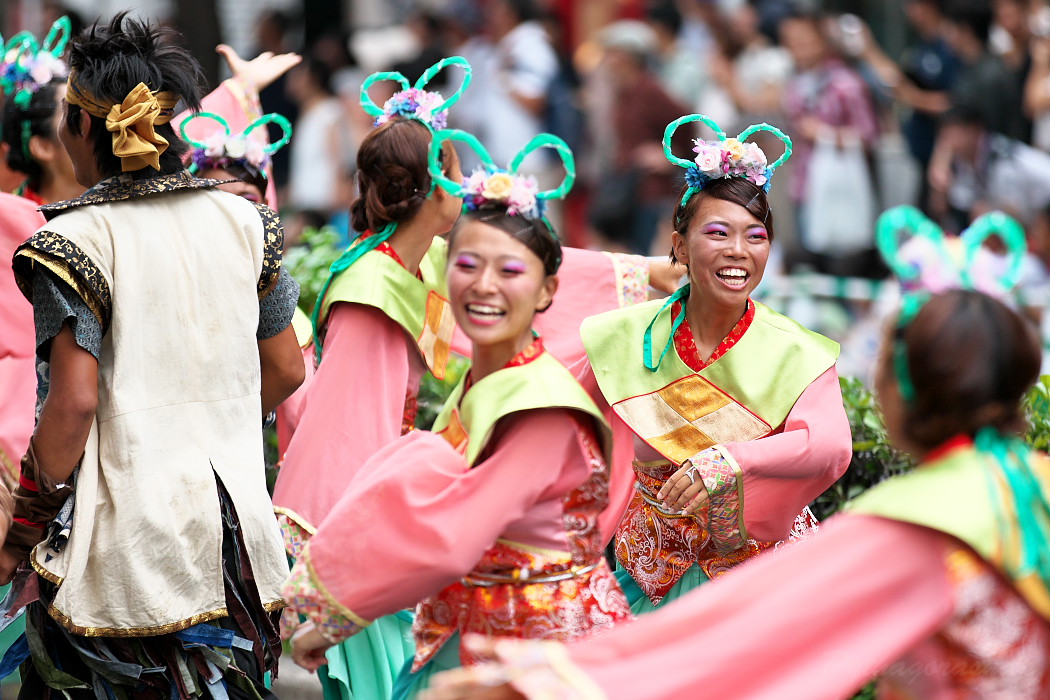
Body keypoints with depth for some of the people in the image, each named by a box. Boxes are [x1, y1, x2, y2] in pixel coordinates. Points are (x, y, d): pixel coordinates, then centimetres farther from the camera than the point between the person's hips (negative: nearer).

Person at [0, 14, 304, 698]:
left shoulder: (77, 242, -12)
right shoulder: (243, 222, 5)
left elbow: (72, 404, -16)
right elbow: (286, 371, 11)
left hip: (125, 536, -6)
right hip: (237, 526, 6)